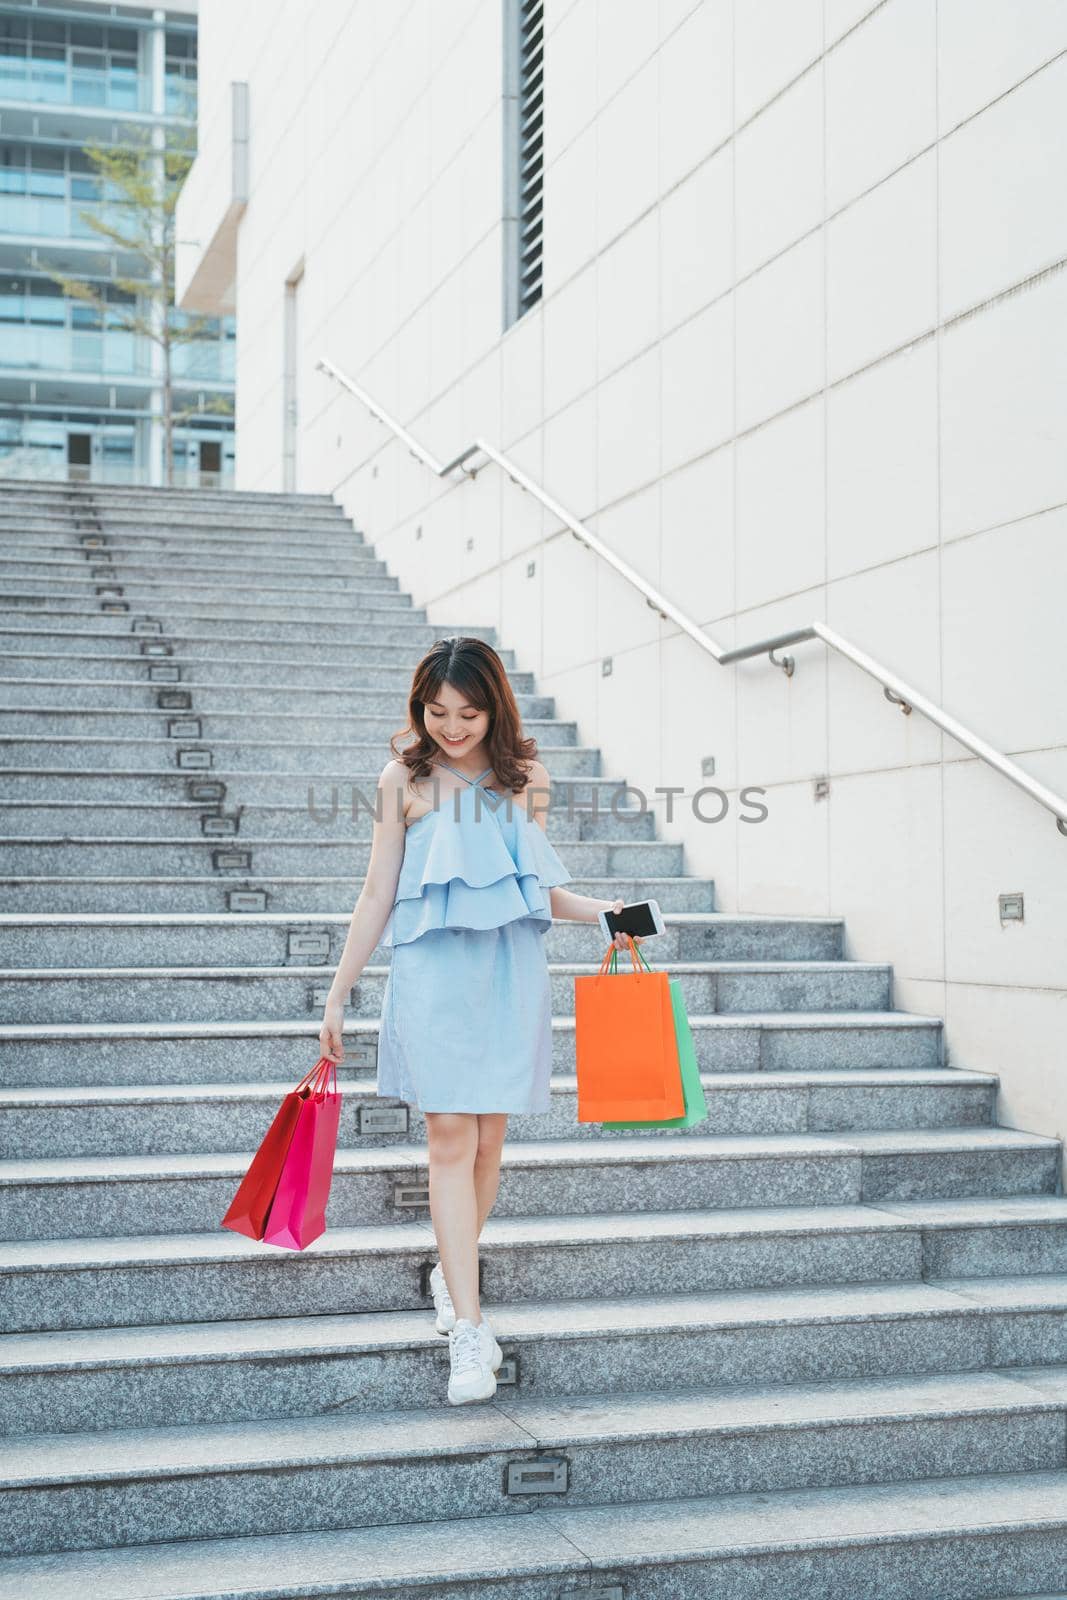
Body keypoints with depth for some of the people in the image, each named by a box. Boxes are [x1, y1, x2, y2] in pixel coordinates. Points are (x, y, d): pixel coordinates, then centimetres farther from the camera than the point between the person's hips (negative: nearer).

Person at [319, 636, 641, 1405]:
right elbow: (377, 894, 5)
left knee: (488, 1140, 7)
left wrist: (602, 910, -4)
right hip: (433, 973, -2)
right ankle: (468, 1327, -8)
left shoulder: (527, 778, 7)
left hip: (510, 972, 2)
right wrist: (338, 993, 4)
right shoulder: (405, 779, 2)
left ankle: (452, 1275, 31)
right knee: (451, 1139, -9)